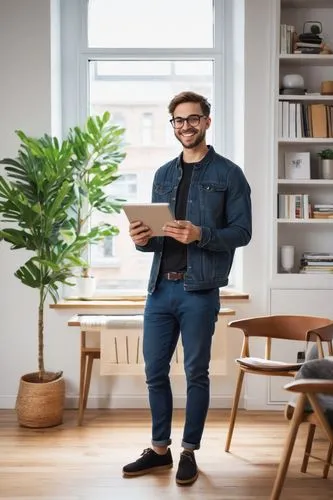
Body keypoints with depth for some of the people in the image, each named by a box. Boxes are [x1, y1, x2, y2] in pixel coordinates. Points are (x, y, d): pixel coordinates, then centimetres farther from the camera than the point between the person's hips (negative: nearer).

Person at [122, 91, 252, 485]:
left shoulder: (228, 174, 0)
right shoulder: (163, 175, 15)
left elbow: (242, 231, -6)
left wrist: (201, 235, -21)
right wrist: (143, 238, -6)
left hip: (200, 290, -5)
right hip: (159, 288, 5)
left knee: (196, 373, 6)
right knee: (154, 371, 10)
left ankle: (189, 452, 20)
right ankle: (159, 449, 25)